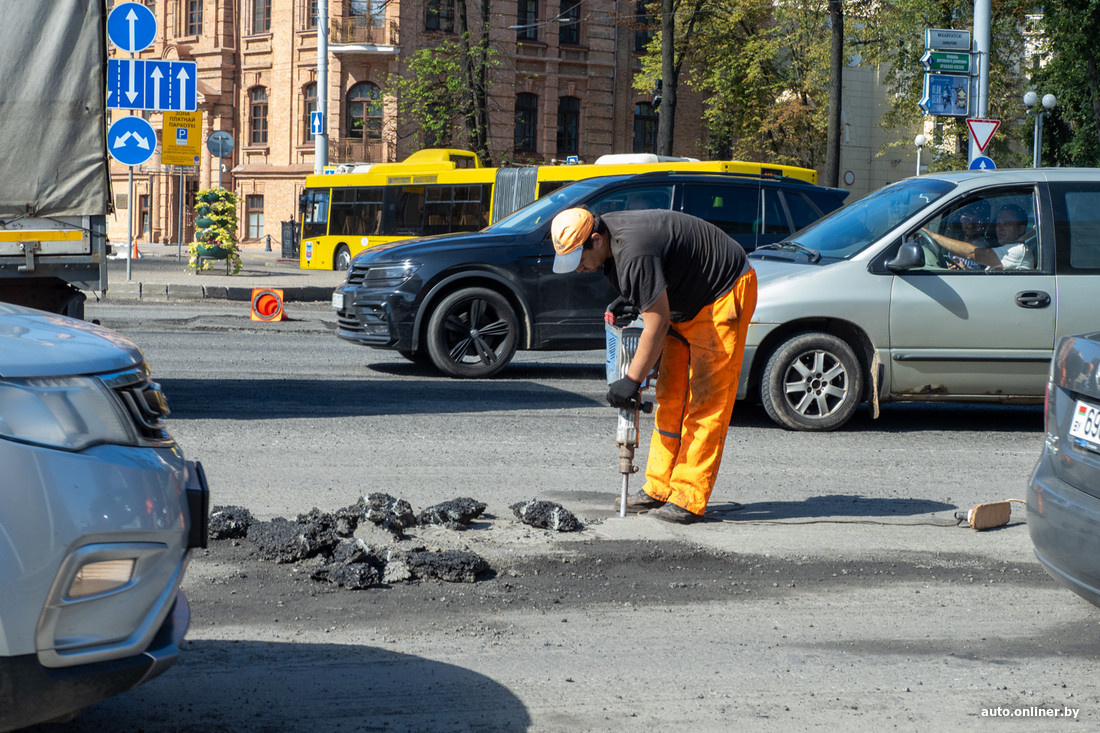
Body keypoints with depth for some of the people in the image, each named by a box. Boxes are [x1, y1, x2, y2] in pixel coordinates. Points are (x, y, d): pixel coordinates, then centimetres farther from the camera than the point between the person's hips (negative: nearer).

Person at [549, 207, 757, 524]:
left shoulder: (635, 254, -32)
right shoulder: (608, 235, -1)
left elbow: (658, 322, -26)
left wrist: (632, 380, -21)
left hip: (725, 293, -10)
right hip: (687, 301, 10)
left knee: (706, 401, -11)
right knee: (671, 397, 8)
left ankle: (688, 500, -12)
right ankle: (659, 489, 12)